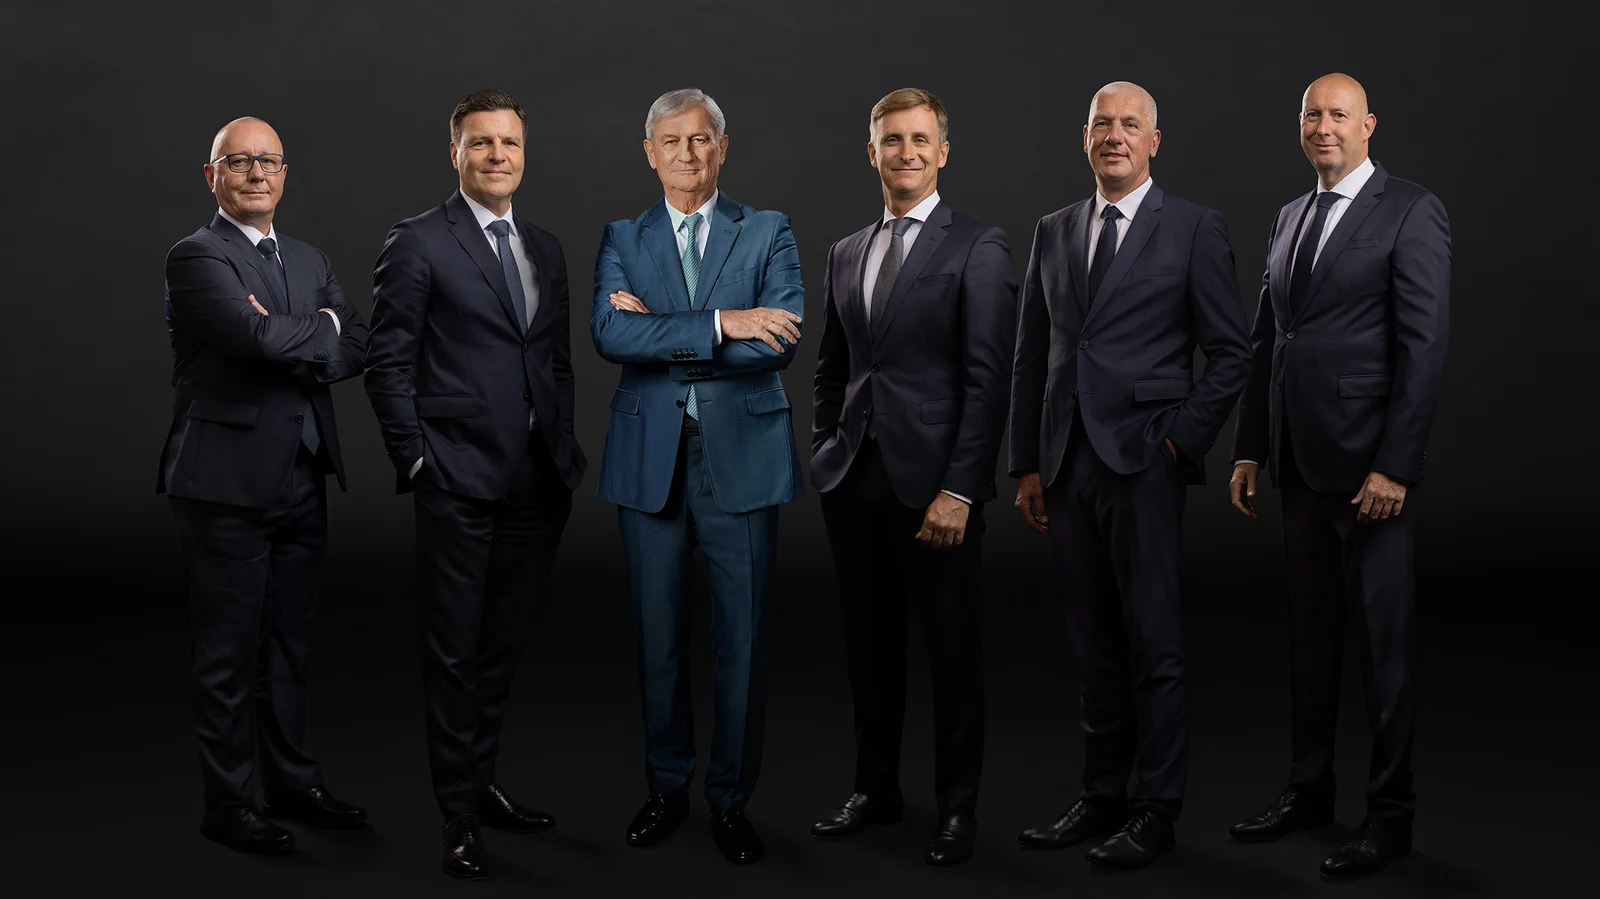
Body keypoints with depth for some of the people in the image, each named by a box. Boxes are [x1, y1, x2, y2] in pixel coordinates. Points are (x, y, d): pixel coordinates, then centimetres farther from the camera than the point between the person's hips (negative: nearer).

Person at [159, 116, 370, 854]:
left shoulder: (310, 261, 15)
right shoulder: (196, 257, -8)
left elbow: (358, 350, 3)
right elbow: (258, 335, -23)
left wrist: (290, 341, -14)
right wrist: (321, 329, -5)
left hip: (301, 481, 7)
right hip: (227, 482, -7)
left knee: (288, 645, 15)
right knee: (230, 650, 2)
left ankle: (293, 783, 26)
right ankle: (228, 803, 12)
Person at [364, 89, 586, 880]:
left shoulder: (545, 249, 15)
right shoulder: (417, 245, -4)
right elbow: (389, 365, -6)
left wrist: (567, 454, 11)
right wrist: (416, 461, -10)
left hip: (536, 485, 6)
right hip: (460, 483, -6)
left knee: (503, 646, 14)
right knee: (455, 653, 2)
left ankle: (482, 785, 28)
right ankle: (459, 817, 11)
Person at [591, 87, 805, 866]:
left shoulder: (767, 233, 4)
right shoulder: (622, 238, 8)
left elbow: (780, 342, -11)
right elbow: (609, 335, -11)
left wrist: (660, 330, -11)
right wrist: (719, 323, -19)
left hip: (742, 459, -1)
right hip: (650, 460, 1)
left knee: (742, 640, 4)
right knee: (658, 636, 9)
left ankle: (731, 799, 18)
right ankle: (666, 787, 25)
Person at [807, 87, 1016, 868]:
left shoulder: (979, 247, -5)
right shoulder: (846, 254, 15)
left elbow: (988, 378, -11)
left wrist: (960, 490, -16)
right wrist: (824, 453, 9)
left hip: (933, 482, -5)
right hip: (855, 481, 5)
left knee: (953, 650, 5)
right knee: (869, 644, 13)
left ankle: (957, 805, 17)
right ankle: (875, 789, 27)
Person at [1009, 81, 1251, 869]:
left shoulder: (1194, 230, 1)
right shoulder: (1053, 231, 14)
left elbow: (1230, 352, 0)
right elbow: (1032, 356, 14)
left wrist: (1183, 438, -8)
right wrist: (1027, 465, 10)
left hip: (1143, 458, -4)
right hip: (1067, 461, 5)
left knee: (1154, 641, -1)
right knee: (1093, 644, 10)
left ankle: (1157, 808, 8)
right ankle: (1102, 796, 18)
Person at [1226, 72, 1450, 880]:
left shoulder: (1411, 212, -7)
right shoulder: (1289, 219, 15)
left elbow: (1425, 344, -13)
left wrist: (1395, 466, -18)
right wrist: (1249, 449, 10)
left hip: (1370, 464, -6)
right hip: (1300, 463, 7)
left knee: (1382, 639, 1)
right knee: (1310, 632, 13)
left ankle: (1391, 811, 12)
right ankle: (1309, 789, 24)